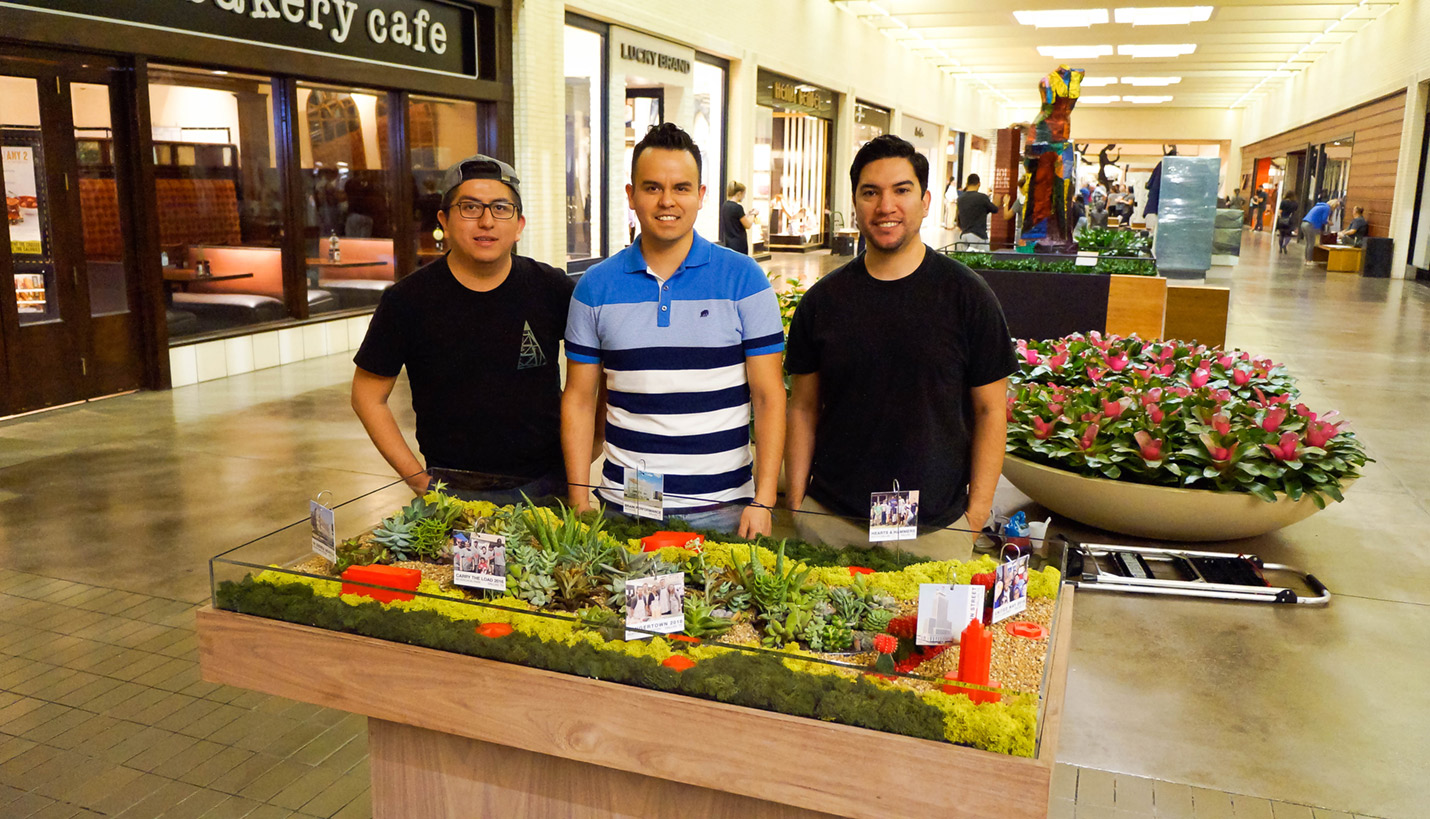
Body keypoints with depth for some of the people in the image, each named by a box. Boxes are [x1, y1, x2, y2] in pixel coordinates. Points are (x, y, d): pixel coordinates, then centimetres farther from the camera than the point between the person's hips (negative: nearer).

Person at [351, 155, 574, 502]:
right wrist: (417, 478, -4)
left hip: (548, 485, 2)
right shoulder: (408, 300, -6)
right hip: (454, 492, -1)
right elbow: (368, 397, 2)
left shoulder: (551, 288, -3)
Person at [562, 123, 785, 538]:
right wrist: (579, 501, 0)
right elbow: (579, 398, 6)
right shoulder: (595, 286, 3)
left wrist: (763, 501, -10)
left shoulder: (743, 278, -2)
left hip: (723, 507, -1)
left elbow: (768, 397, -3)